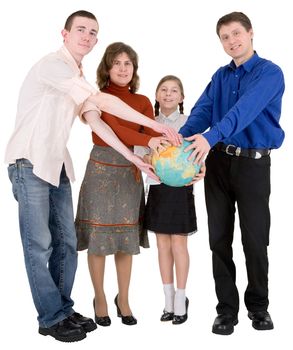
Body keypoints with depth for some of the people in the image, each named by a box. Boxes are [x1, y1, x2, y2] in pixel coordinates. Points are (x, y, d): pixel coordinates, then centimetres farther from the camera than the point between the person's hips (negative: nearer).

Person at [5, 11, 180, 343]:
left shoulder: (78, 79, 15)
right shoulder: (54, 64, -13)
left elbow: (95, 122, 8)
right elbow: (103, 101, -20)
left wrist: (134, 158, 1)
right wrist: (155, 125, -17)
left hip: (57, 164, 9)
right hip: (30, 163, -8)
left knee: (66, 241, 8)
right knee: (39, 245, -2)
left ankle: (63, 309, 20)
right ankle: (52, 318, 8)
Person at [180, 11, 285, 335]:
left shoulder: (270, 73, -7)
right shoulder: (220, 76, 12)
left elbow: (245, 109, -24)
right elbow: (202, 111, -2)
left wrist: (210, 137, -39)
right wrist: (180, 140, -22)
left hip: (253, 164, -5)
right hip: (218, 162, 5)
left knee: (255, 239, 3)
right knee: (219, 238, 6)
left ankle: (258, 306, 24)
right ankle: (227, 309, 19)